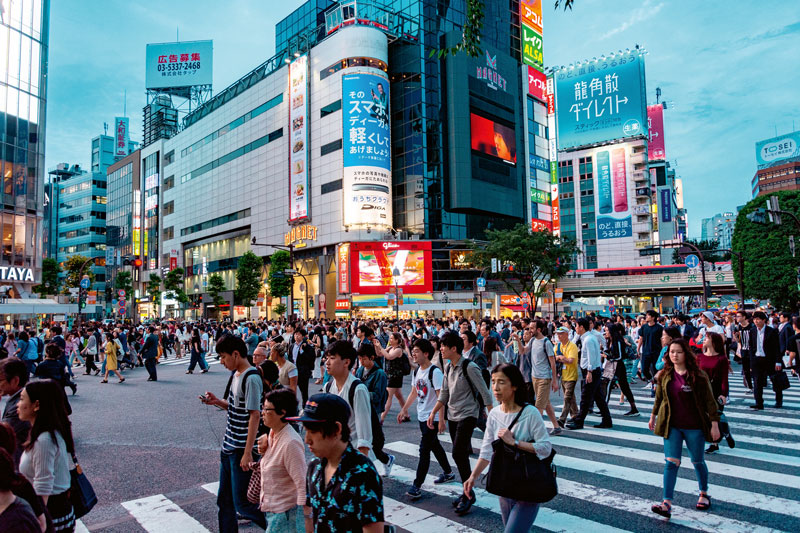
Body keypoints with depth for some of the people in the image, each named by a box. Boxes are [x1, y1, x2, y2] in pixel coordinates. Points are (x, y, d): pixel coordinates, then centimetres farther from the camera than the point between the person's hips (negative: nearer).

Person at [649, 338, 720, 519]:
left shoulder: (698, 375, -10)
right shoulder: (664, 375, 0)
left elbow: (709, 401, -8)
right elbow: (659, 397, 13)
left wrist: (714, 424, -10)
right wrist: (653, 416, 19)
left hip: (694, 426, -2)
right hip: (672, 426, 2)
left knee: (697, 461, 15)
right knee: (671, 462, -4)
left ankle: (704, 494, 40)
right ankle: (667, 503, -6)